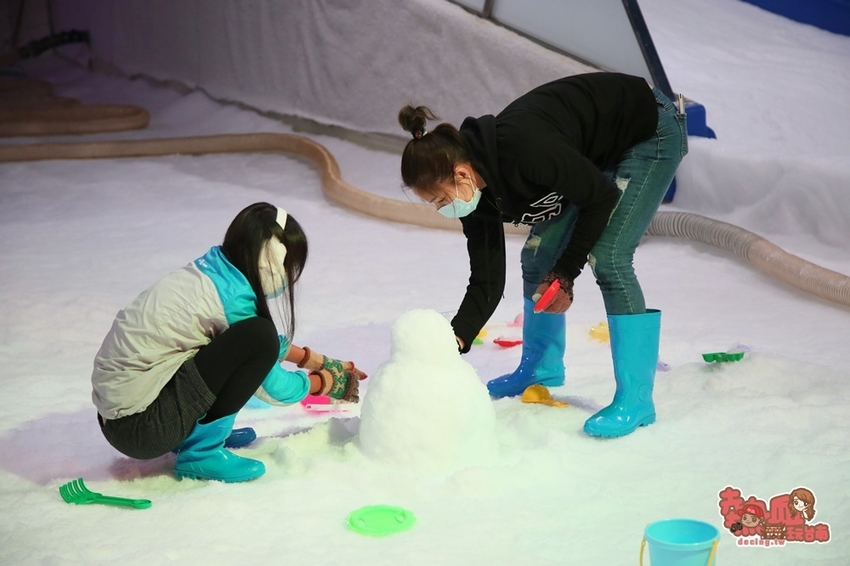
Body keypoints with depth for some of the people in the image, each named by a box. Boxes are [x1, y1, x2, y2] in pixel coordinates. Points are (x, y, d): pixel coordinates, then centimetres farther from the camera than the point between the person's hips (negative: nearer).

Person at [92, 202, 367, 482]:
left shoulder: (214, 268, 4)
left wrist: (316, 360, 27)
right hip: (139, 428, -9)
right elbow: (273, 389, -6)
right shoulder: (233, 298, -19)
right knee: (257, 337, -21)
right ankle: (201, 453, -11)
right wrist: (327, 382, 11)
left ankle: (196, 431, 13)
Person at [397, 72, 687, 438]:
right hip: (597, 154, 8)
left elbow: (602, 197, -24)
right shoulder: (478, 194, -13)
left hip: (651, 131, -8)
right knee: (538, 256, 4)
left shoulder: (521, 150, -38)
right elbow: (487, 282, -7)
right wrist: (455, 339, -20)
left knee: (608, 259, -18)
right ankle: (541, 369, 24)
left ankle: (635, 400, -11)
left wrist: (565, 274, -18)